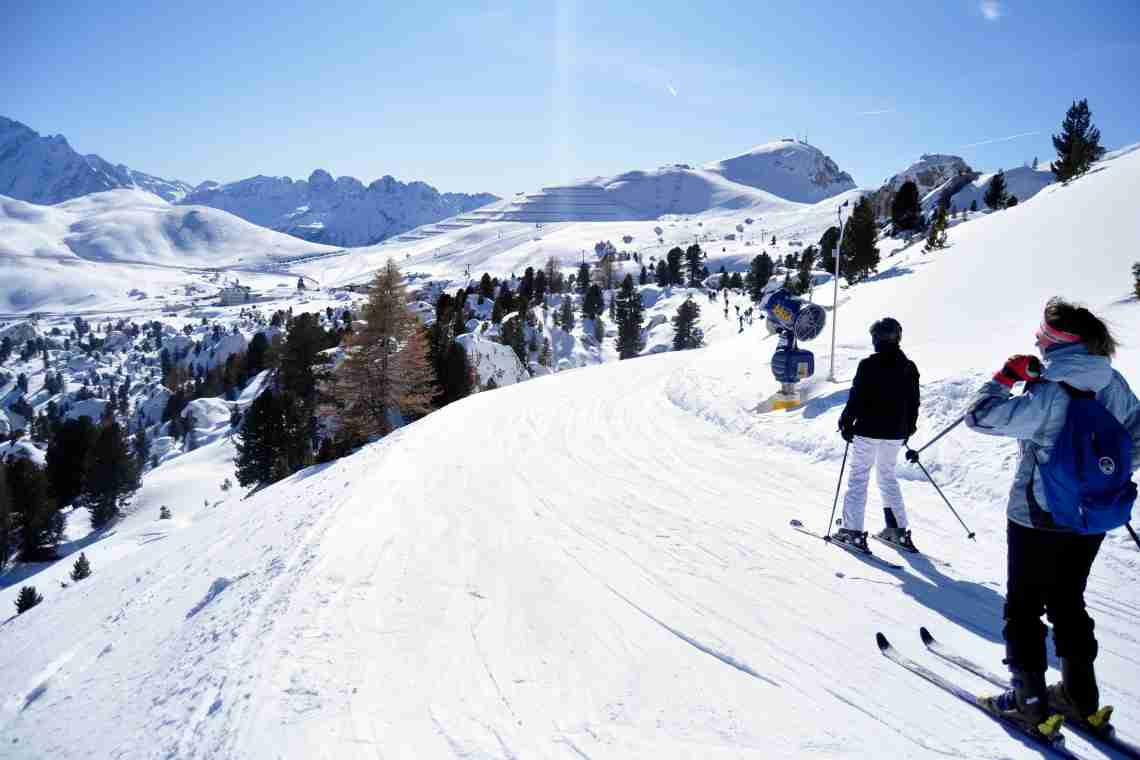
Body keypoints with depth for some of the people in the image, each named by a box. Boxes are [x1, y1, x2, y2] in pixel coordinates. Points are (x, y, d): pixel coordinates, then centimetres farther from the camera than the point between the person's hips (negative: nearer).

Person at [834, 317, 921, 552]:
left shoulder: (868, 365, -14)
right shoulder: (909, 367, 3)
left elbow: (856, 399, -13)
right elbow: (913, 403, 10)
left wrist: (846, 424, -1)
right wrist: (908, 428, 22)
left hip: (868, 431, -5)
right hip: (895, 433, 5)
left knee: (858, 477, 3)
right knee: (888, 476, 20)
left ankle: (853, 531, 1)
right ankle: (899, 529, 21)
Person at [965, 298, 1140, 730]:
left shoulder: (1047, 396, -24)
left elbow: (980, 416, -23)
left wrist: (1005, 378, -10)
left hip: (1038, 518, -7)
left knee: (1023, 606, 9)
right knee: (1068, 602, 22)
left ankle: (1029, 700, 17)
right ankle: (1080, 696, 31)